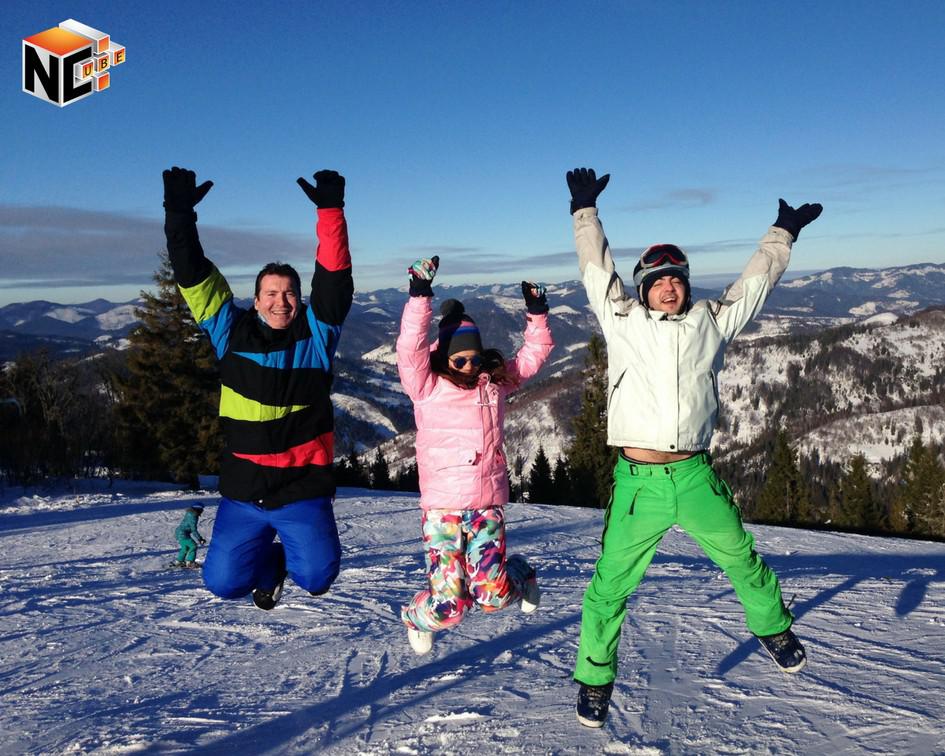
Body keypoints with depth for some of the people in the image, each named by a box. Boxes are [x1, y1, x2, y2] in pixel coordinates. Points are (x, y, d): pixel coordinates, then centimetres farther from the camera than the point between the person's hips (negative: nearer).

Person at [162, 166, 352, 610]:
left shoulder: (316, 334, -1)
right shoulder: (232, 334, 2)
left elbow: (334, 277, -12)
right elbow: (194, 278, -1)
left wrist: (330, 211, -20)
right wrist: (179, 215, -10)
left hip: (303, 488, -2)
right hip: (243, 491, 2)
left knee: (317, 575, -14)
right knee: (223, 581, 0)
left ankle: (296, 556, 24)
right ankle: (270, 561, 35)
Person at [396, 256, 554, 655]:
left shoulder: (495, 381, 9)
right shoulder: (428, 386, -4)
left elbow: (534, 354, 16)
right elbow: (411, 349, -20)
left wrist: (537, 314, 3)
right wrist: (420, 296, -28)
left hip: (488, 503, 3)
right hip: (442, 506, -3)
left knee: (492, 595, -1)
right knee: (449, 605, -4)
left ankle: (521, 575, 36)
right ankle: (416, 617, 33)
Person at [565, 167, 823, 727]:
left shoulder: (711, 321, 10)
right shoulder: (623, 320, 4)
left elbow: (755, 282, 21)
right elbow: (597, 267, 8)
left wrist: (784, 233, 30)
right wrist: (586, 210, 10)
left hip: (696, 477, 3)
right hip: (638, 481, -2)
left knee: (742, 559, 21)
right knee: (610, 584, 2)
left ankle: (773, 628, 49)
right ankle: (595, 677, 20)